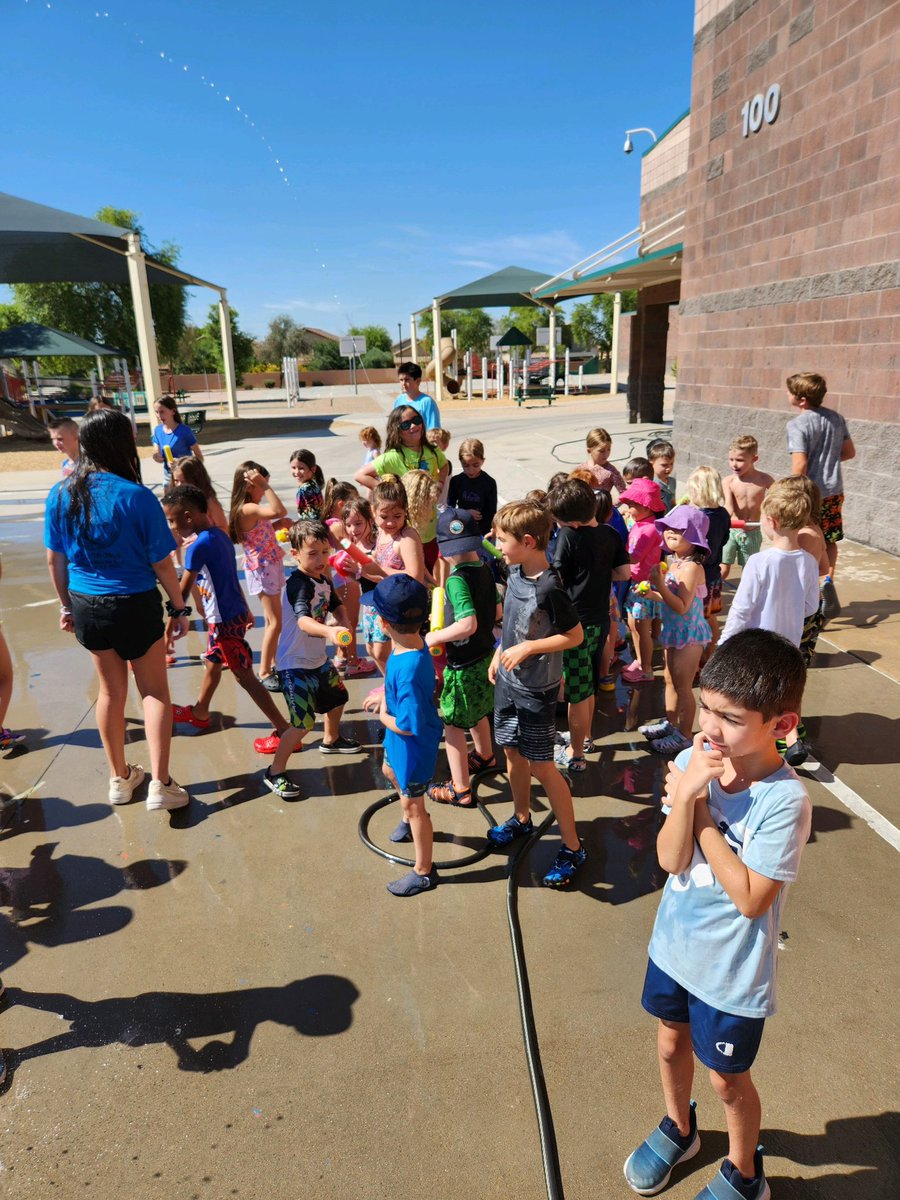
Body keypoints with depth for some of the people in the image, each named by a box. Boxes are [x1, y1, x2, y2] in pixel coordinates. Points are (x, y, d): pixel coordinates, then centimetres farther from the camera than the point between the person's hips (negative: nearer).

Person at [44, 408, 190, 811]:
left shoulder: (61, 494, -4)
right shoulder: (136, 496, -19)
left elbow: (55, 559, 4)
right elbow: (162, 564, -14)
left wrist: (66, 604, 17)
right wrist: (180, 608, -1)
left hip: (86, 607, 5)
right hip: (134, 606, -5)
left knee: (111, 690, 20)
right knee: (154, 692, 11)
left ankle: (120, 779, 34)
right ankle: (160, 785, 11)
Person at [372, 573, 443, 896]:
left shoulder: (409, 670, -39)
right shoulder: (413, 643, -12)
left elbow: (408, 725, -34)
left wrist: (384, 717, -17)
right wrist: (384, 697, 0)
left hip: (414, 744, -9)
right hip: (398, 737, 9)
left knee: (413, 804, 10)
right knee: (390, 771, 35)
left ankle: (424, 872, 31)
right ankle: (410, 820, 62)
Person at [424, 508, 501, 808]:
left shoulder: (457, 580, -25)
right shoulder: (485, 570, 0)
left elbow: (468, 624, -34)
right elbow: (497, 612, 10)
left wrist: (436, 636, -21)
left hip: (463, 664, -8)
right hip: (485, 654, 8)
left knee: (452, 723, 5)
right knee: (476, 713, 29)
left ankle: (460, 790, 14)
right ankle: (484, 756, 51)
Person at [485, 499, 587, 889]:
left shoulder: (550, 588, -25)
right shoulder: (515, 572, -1)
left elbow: (575, 636, -17)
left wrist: (528, 648, -22)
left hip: (536, 689, -7)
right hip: (508, 681, 8)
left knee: (542, 767, 1)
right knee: (513, 754, 20)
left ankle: (572, 847, 15)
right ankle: (521, 819, 42)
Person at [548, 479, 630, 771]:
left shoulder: (568, 536, -18)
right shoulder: (611, 534, 0)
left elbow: (557, 579, -16)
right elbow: (625, 572, 3)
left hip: (575, 623, -7)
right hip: (600, 620, 7)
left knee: (577, 692, 4)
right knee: (587, 686, 23)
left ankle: (575, 754, 16)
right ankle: (584, 736, 40)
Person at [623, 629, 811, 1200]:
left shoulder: (785, 800, -29)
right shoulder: (694, 762, -15)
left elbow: (751, 899, -26)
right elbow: (670, 860, -16)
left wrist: (701, 813, -27)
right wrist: (686, 795, -32)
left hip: (732, 970, -5)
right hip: (675, 943, 5)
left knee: (728, 1080, 19)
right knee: (671, 1045, 27)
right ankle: (679, 1129, 58)